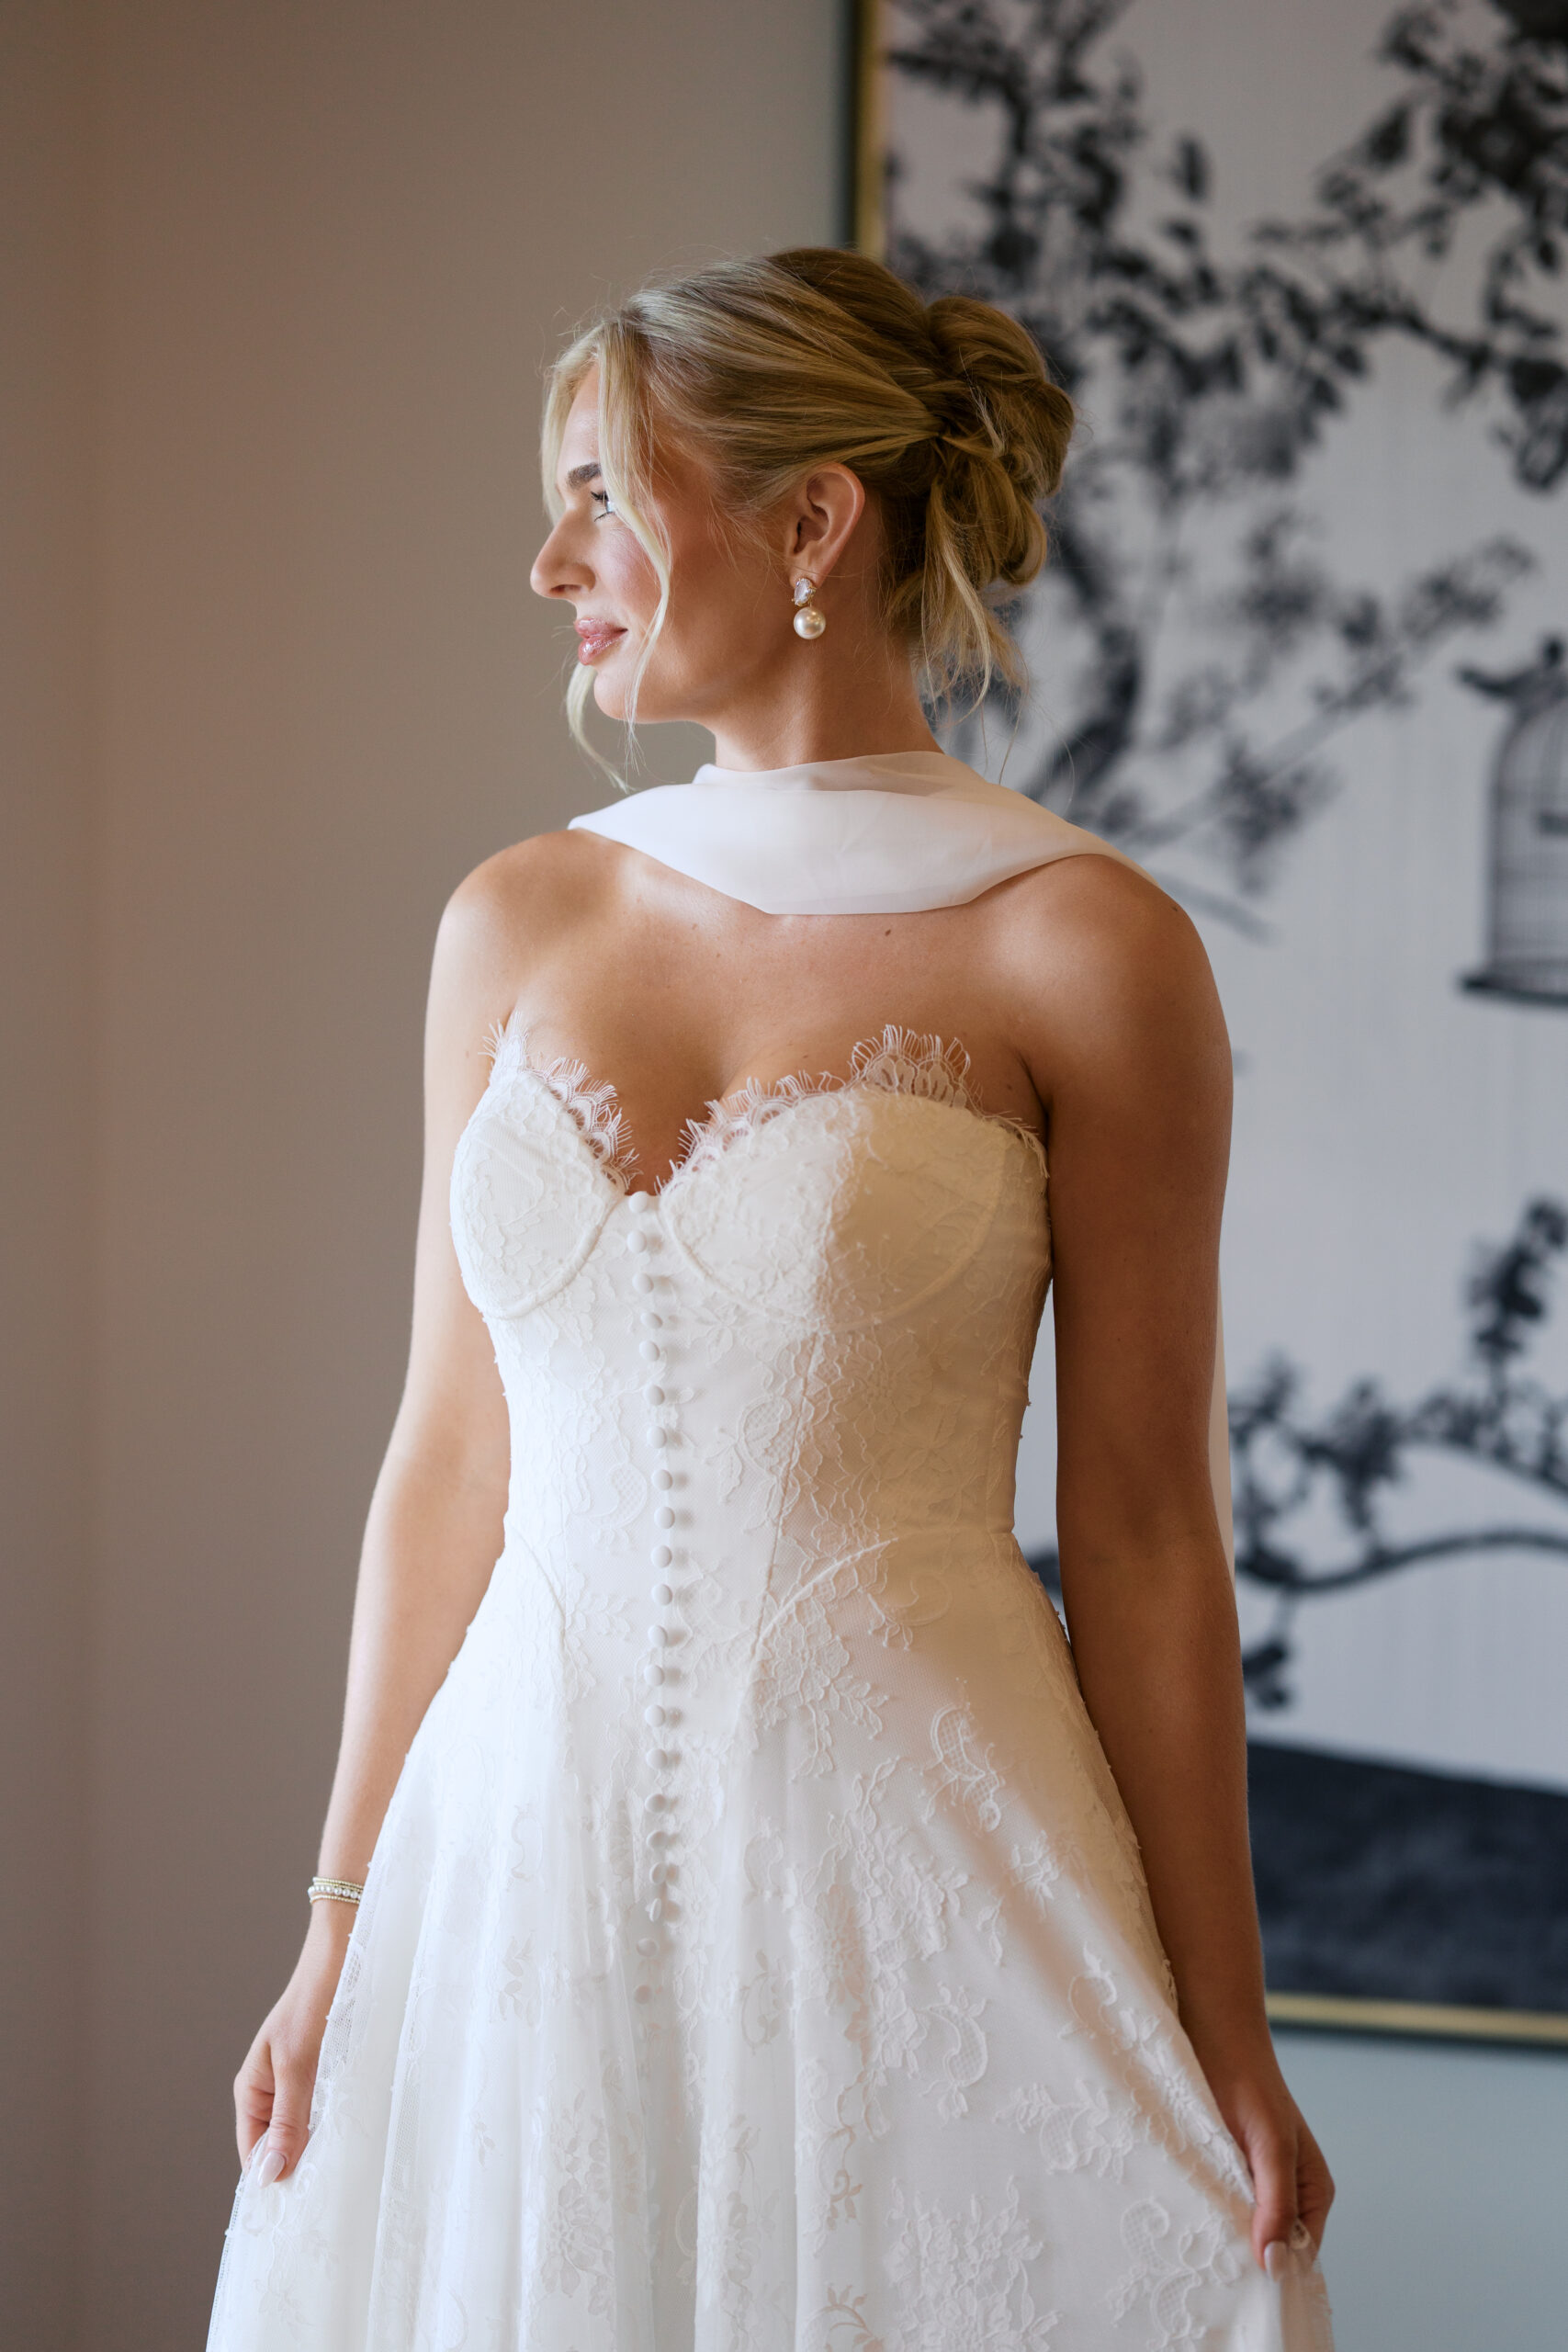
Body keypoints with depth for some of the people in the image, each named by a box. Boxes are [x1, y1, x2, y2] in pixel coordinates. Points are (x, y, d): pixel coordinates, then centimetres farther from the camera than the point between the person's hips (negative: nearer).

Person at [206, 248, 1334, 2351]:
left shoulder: (1079, 948, -7)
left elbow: (1141, 1534, -5)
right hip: (531, 1844, 4)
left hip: (915, 1852, -4)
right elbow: (450, 1460, 9)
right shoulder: (517, 924, 6)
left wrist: (1226, 2042, -4)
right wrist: (344, 1928, 9)